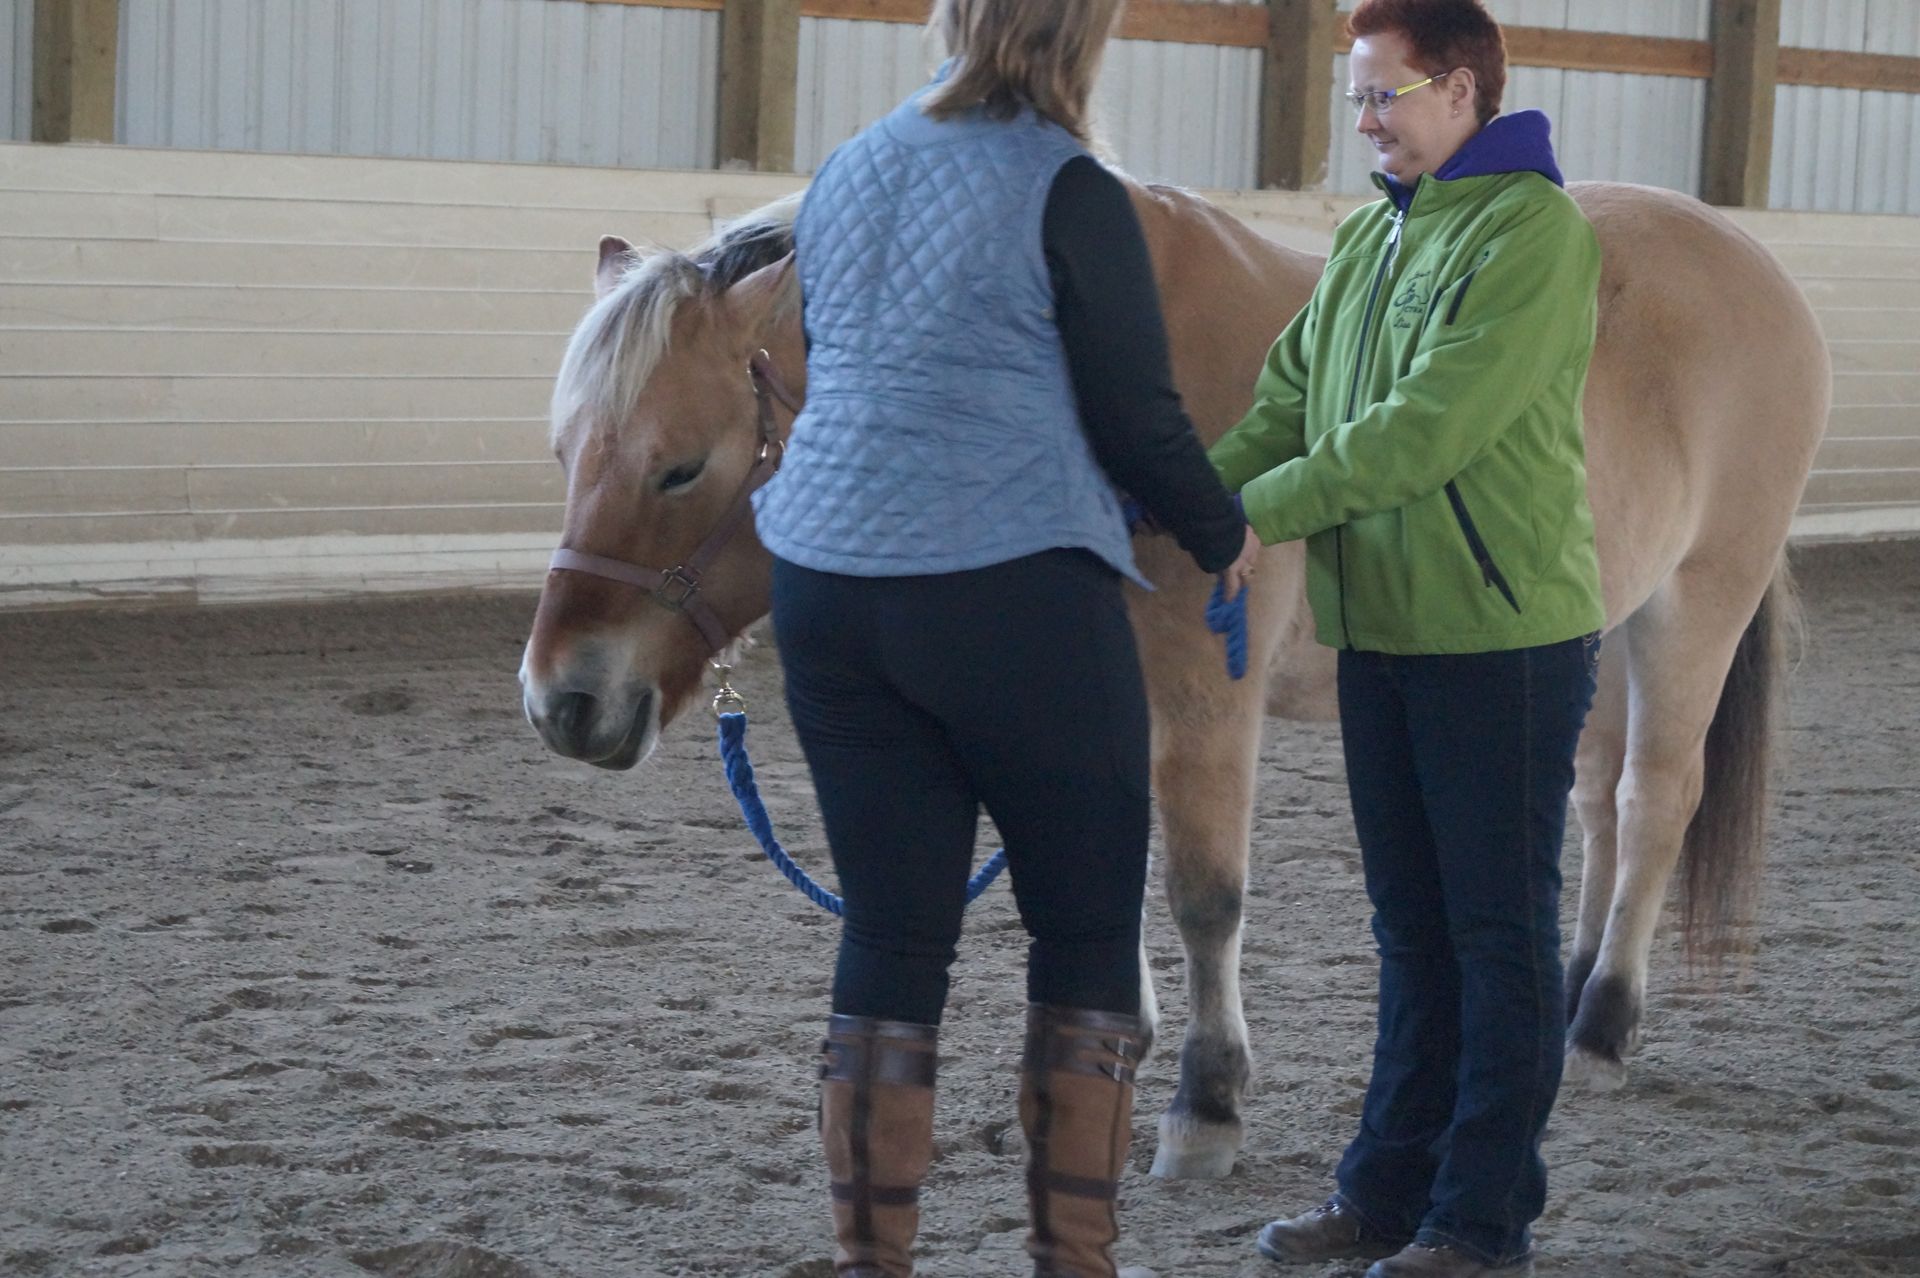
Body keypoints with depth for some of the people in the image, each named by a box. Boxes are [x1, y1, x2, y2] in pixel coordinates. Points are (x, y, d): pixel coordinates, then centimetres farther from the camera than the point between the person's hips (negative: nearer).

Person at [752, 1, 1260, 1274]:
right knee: (1088, 930, 7)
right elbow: (1136, 419, -5)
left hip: (827, 594, 6)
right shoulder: (1071, 196, -8)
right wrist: (1227, 535, 12)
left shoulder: (845, 177, 12)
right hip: (1018, 597, -6)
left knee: (892, 934, 10)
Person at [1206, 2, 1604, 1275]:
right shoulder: (1368, 237, 12)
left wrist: (1256, 511, -21)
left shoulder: (1534, 230, -14)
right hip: (1382, 632, 8)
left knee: (1499, 931, 2)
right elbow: (1289, 401, 9)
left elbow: (1434, 425, -22)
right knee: (1413, 930, 15)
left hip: (1504, 637, -8)